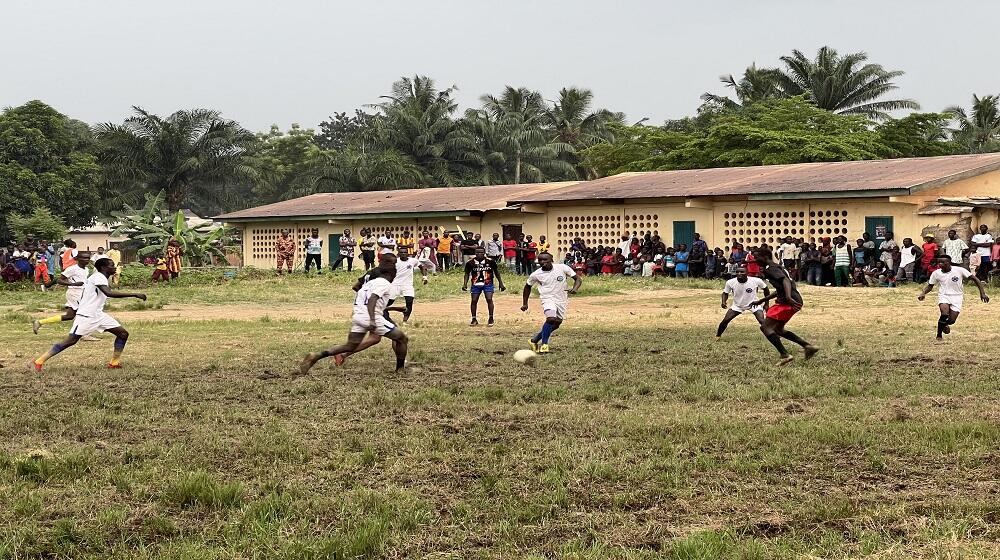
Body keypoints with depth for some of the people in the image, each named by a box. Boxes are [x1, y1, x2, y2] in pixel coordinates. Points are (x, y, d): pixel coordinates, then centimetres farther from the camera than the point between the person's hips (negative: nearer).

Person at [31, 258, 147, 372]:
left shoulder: (101, 278, 14)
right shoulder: (98, 277, -17)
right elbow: (109, 293, -34)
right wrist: (134, 295, -36)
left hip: (98, 315, 10)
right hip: (86, 315, -10)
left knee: (123, 334, 3)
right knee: (70, 341, -10)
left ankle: (114, 363, 8)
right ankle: (39, 361, -3)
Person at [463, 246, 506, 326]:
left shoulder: (490, 261, -4)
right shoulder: (471, 263, -4)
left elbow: (496, 272, 8)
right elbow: (467, 274, 4)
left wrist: (501, 283, 9)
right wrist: (465, 284, -9)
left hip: (487, 283, -1)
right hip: (476, 284, 1)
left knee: (489, 299, -12)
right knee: (474, 301, -1)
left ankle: (491, 319, 0)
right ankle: (474, 319, 13)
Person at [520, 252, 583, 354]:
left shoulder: (562, 268, -8)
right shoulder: (536, 275, -5)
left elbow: (578, 279, -3)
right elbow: (527, 286, 13)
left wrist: (575, 288, -23)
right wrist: (525, 303, 12)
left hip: (562, 300, 3)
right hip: (547, 299, -3)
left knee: (556, 324, 9)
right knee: (551, 319, -28)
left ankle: (535, 340, 27)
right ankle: (544, 344, -19)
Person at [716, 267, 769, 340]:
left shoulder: (756, 281, -25)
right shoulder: (730, 282, -23)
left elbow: (766, 290, -6)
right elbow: (725, 293, -4)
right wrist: (724, 302, -24)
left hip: (753, 304, -1)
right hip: (737, 305, 1)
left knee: (762, 321, -19)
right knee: (725, 320, -7)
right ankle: (718, 335, 19)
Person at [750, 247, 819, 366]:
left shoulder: (770, 269, -8)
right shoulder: (775, 267, 23)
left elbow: (785, 280, -25)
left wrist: (788, 297, -41)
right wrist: (761, 301, 38)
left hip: (788, 302, -10)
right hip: (796, 301, 10)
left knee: (765, 327, -9)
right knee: (778, 329, 22)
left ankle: (785, 355, -15)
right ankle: (808, 346, 16)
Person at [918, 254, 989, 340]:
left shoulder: (959, 270, -11)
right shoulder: (936, 273, -4)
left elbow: (975, 279, -5)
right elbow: (930, 286, 10)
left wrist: (982, 293, -10)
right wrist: (923, 293, -10)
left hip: (957, 297, 0)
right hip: (944, 296, 0)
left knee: (951, 320, -10)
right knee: (945, 313, -29)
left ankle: (945, 324, 29)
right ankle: (939, 335, -12)